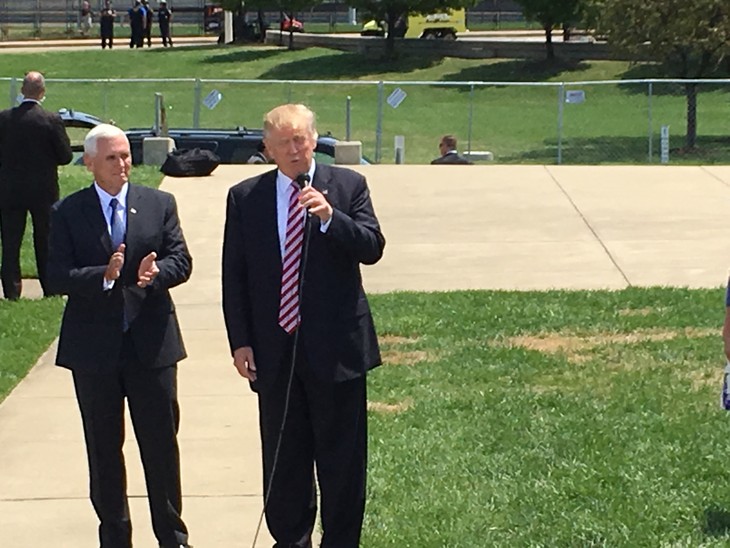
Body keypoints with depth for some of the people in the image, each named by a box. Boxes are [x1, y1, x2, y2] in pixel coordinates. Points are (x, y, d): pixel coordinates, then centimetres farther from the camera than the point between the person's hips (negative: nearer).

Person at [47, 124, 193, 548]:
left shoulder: (160, 204, 5)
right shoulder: (69, 212, 0)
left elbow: (181, 261, -3)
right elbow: (58, 277, -9)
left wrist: (155, 273, -24)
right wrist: (104, 276, -25)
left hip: (151, 342, 0)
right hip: (94, 348, 0)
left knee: (162, 442, 6)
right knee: (103, 449, 10)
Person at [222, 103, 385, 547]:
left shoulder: (348, 186, 1)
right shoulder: (245, 198, 5)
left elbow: (373, 249, -7)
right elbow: (234, 276, 5)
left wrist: (329, 217, -22)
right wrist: (240, 342, -1)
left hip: (336, 346, -2)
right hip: (275, 350, 2)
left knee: (342, 456, 5)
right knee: (282, 457, 11)